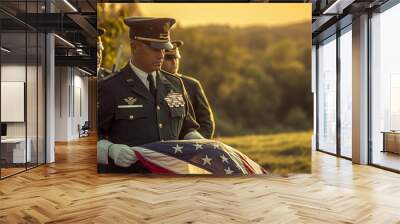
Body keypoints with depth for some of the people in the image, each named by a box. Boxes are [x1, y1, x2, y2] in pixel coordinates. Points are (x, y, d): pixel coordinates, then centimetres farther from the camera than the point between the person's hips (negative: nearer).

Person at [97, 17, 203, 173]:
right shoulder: (111, 88, -7)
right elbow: (97, 137, -4)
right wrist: (111, 150, -23)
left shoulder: (175, 84, 7)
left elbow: (186, 128, 16)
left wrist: (201, 144, -3)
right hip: (126, 170, -4)